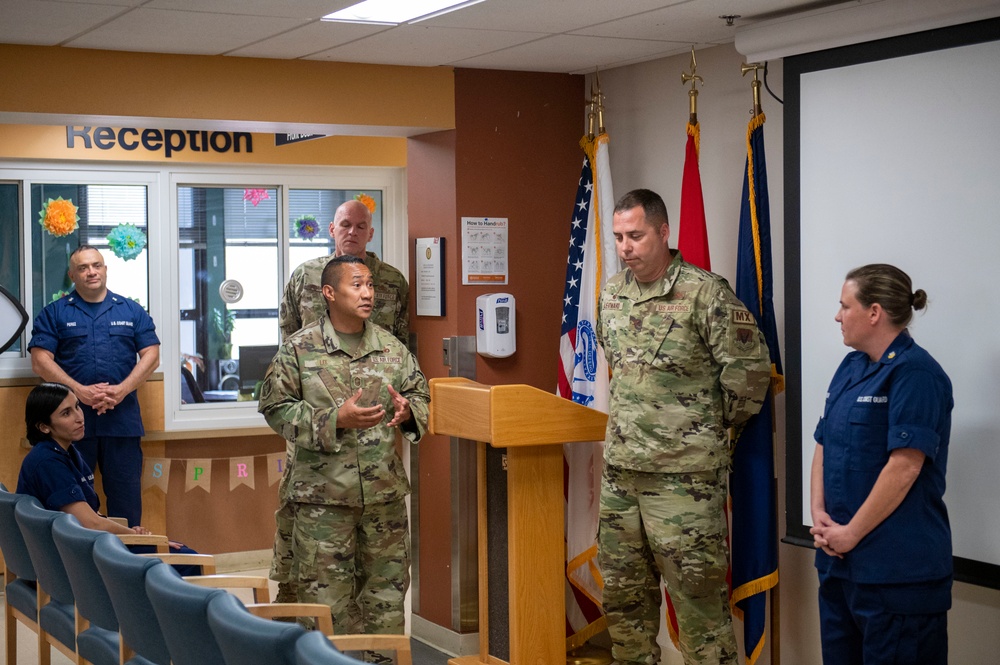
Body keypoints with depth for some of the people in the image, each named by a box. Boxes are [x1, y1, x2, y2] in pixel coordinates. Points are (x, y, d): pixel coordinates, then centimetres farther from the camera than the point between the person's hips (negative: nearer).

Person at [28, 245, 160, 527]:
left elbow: (151, 355, 6)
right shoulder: (54, 313, 8)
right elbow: (40, 361, -1)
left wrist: (121, 390, -9)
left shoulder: (132, 311, 13)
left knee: (126, 498, 2)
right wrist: (80, 391, -13)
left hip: (122, 419, 1)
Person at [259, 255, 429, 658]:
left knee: (387, 584, 11)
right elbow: (276, 407, -7)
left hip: (385, 491, 4)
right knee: (324, 593, 2)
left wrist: (408, 411, -11)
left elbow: (420, 394, 14)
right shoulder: (299, 349, -5)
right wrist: (336, 419, -17)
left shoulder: (391, 348, 7)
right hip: (323, 492, -4)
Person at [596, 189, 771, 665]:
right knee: (623, 595, 16)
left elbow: (751, 367, -13)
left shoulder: (704, 293, -14)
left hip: (684, 476, -7)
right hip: (619, 470, 7)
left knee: (698, 599, -3)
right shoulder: (611, 294, 9)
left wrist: (719, 425, -2)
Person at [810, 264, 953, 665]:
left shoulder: (914, 373, -14)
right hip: (839, 557, 8)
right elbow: (824, 445, 15)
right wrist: (819, 513, 0)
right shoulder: (851, 368, 13)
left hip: (896, 567, -8)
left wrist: (852, 533, -15)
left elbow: (904, 467, -20)